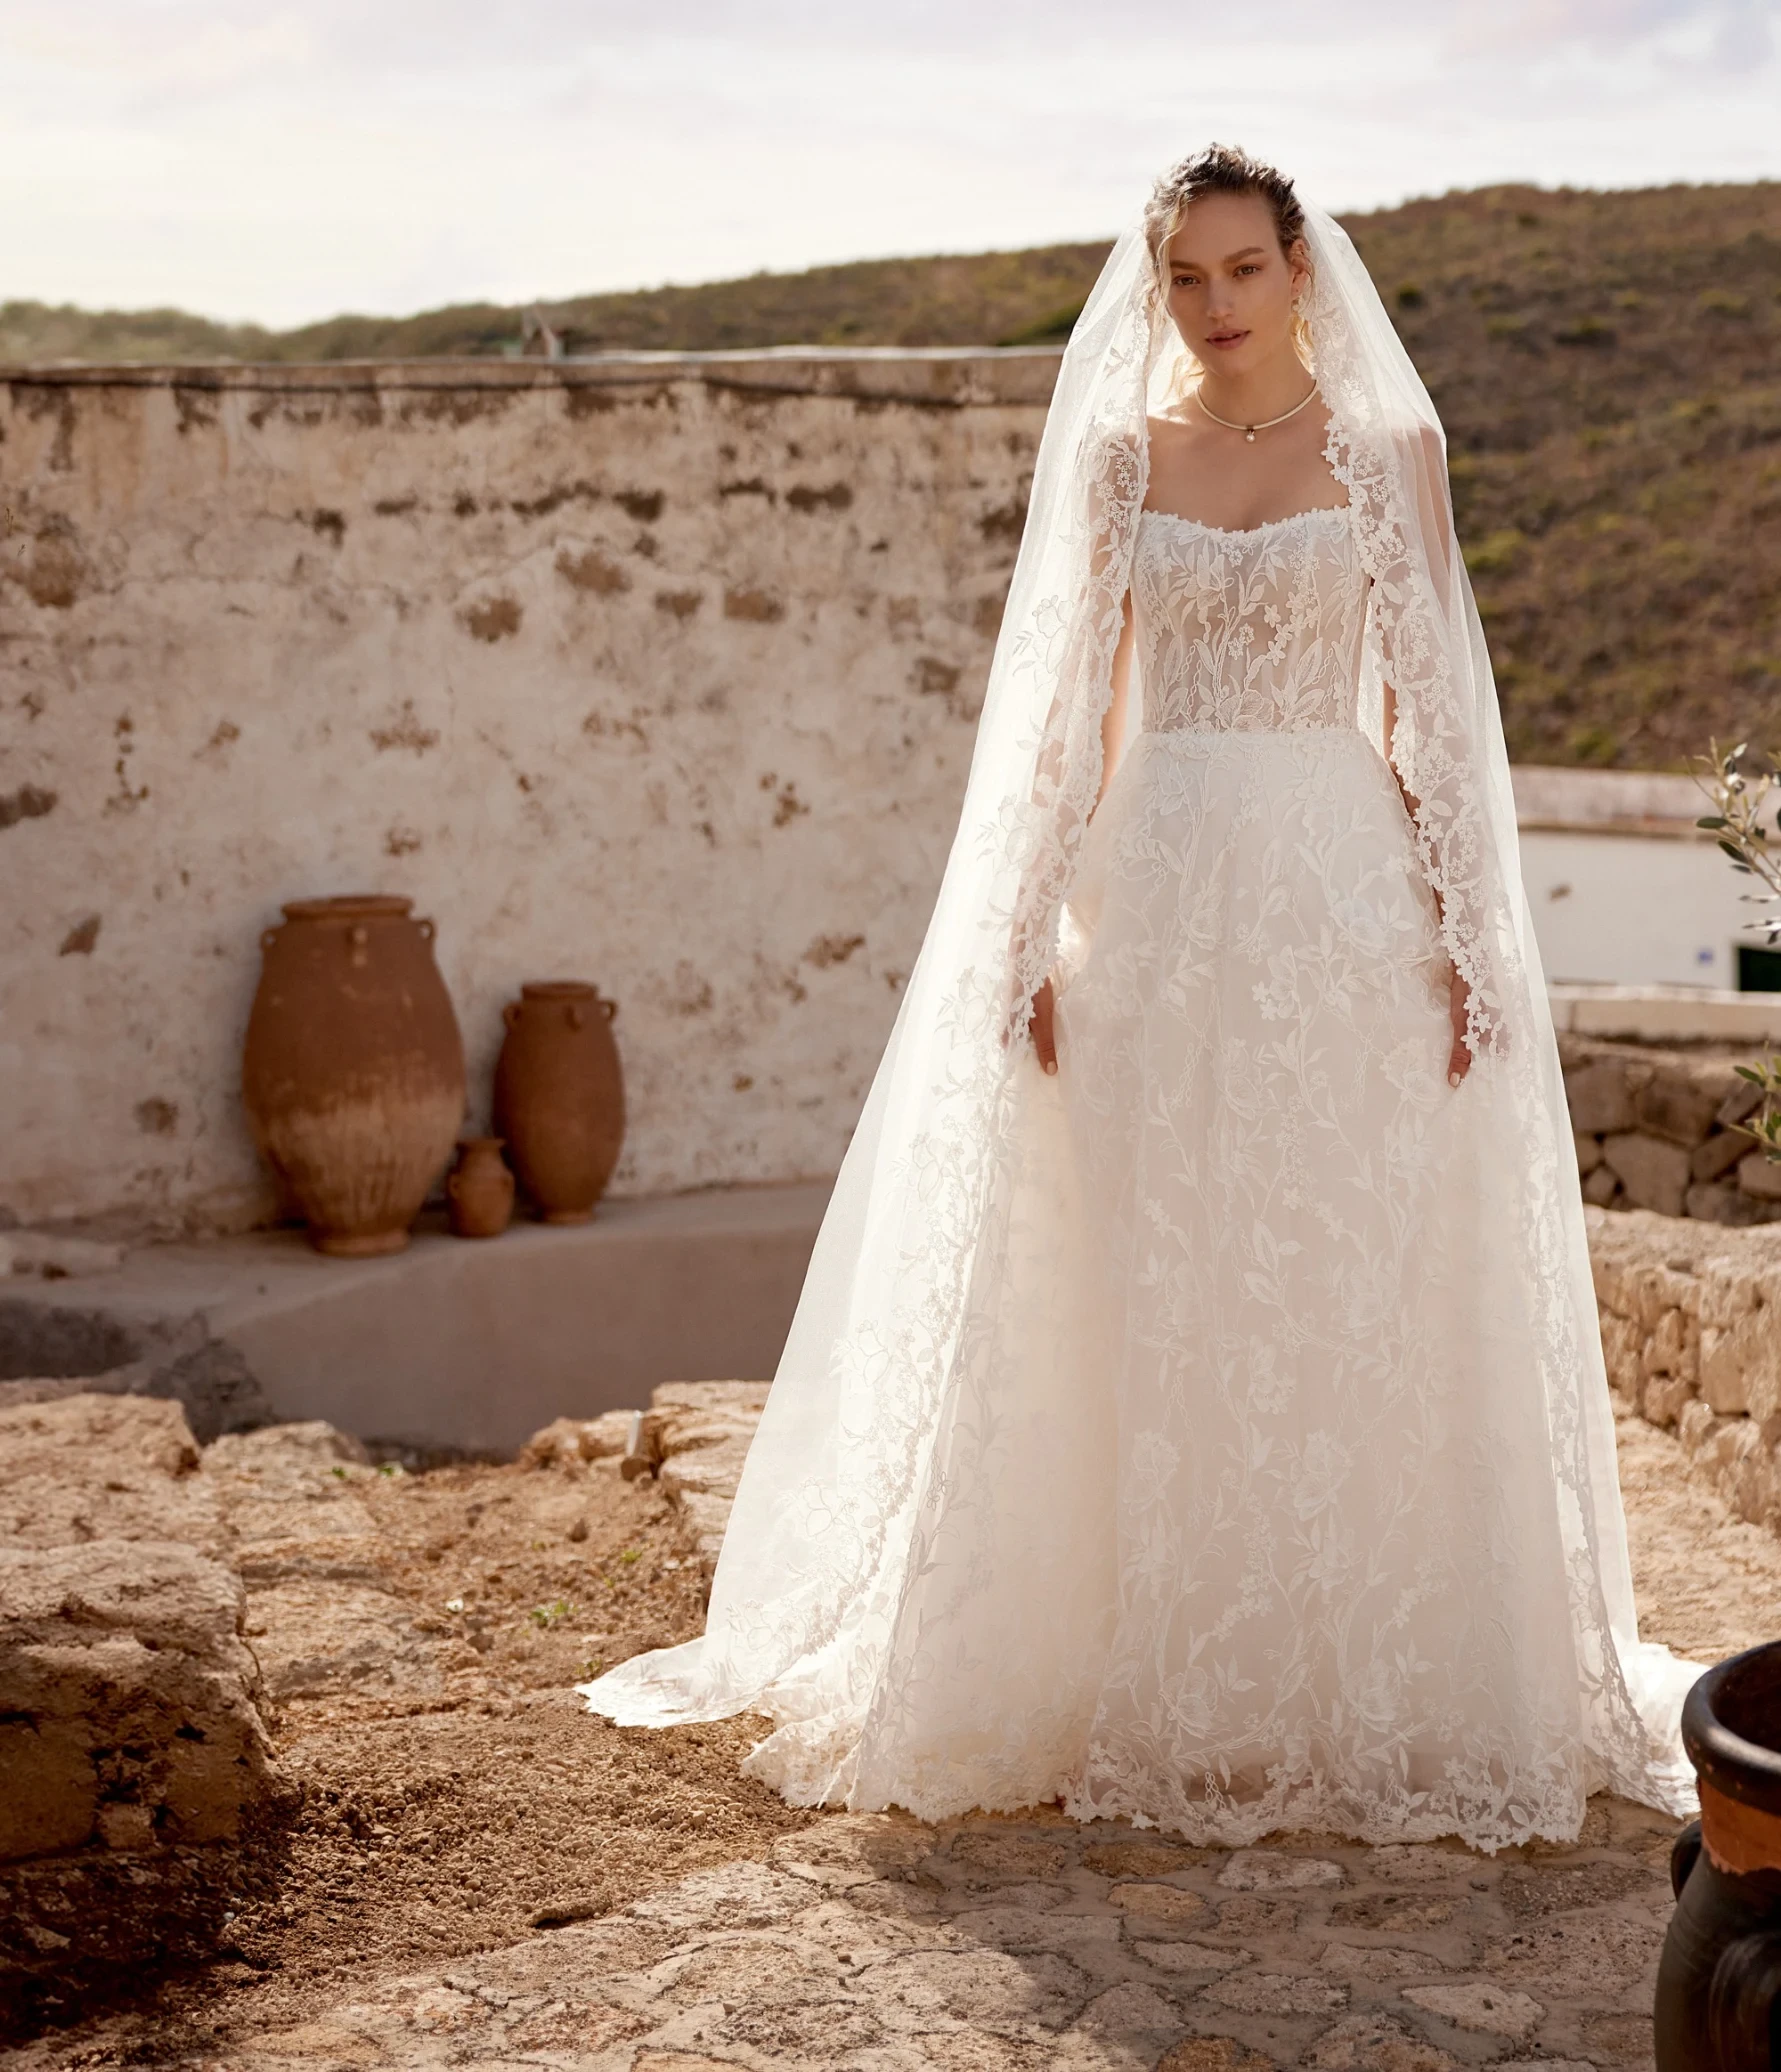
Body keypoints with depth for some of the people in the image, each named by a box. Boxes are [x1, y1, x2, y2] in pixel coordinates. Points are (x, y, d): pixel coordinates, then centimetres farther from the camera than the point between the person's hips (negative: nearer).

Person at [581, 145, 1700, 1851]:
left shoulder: (1389, 451, 5)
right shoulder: (1114, 457, 10)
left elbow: (1433, 707, 2)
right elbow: (1072, 707, 8)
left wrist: (1459, 935, -6)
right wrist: (1034, 933, 1)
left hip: (1341, 894, -1)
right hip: (1155, 897, 2)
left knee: (1351, 1302, 0)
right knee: (1147, 1310, 3)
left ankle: (1355, 1694, 14)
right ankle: (1154, 1696, 15)